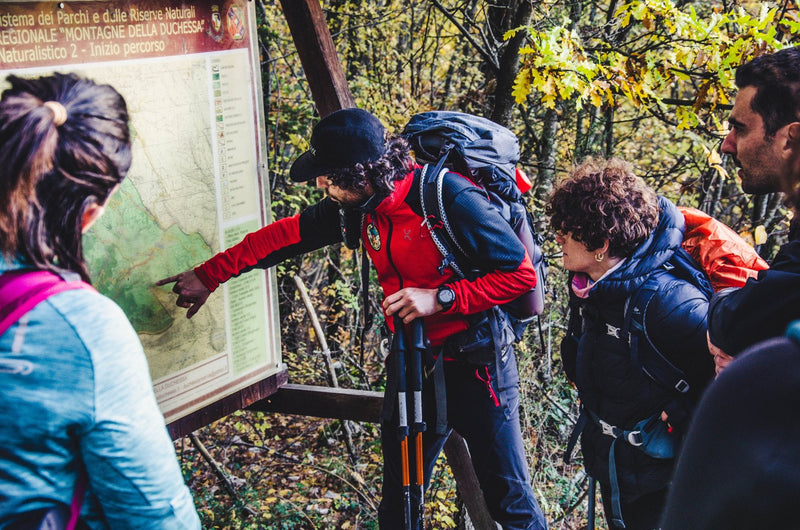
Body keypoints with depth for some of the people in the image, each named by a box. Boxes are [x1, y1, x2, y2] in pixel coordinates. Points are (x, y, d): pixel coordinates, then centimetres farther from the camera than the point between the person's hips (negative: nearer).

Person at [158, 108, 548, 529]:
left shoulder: (450, 198, -23)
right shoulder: (359, 207, -2)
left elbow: (521, 273, -19)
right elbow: (287, 235, 8)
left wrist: (439, 298, -24)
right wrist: (209, 275, 11)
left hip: (475, 364, -6)